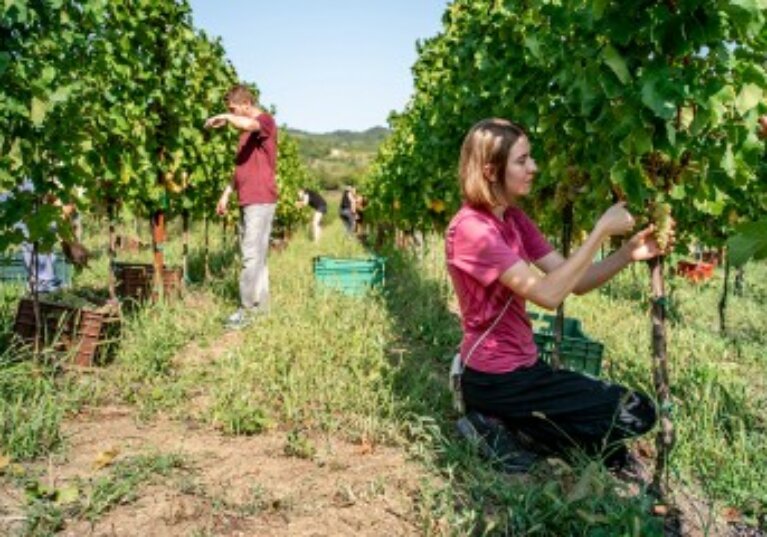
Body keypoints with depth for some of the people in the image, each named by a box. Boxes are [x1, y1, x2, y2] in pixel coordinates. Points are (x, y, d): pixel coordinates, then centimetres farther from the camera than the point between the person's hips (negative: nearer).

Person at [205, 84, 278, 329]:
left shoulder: (266, 121, -8)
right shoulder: (247, 130, 21)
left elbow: (248, 123, -34)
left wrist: (223, 117, -22)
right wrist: (226, 193, 23)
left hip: (260, 200, -10)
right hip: (247, 200, 10)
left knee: (252, 255, -11)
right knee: (255, 253, 12)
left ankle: (247, 308, -10)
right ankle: (261, 302, 18)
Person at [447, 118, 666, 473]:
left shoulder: (513, 218, 8)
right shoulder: (471, 229, -20)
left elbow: (574, 281, 3)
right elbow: (548, 293, -28)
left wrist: (628, 253, -13)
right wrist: (601, 230, -25)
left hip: (517, 366, 9)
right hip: (495, 379, -9)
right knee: (637, 412, -5)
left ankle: (505, 425, 7)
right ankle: (507, 434, -3)